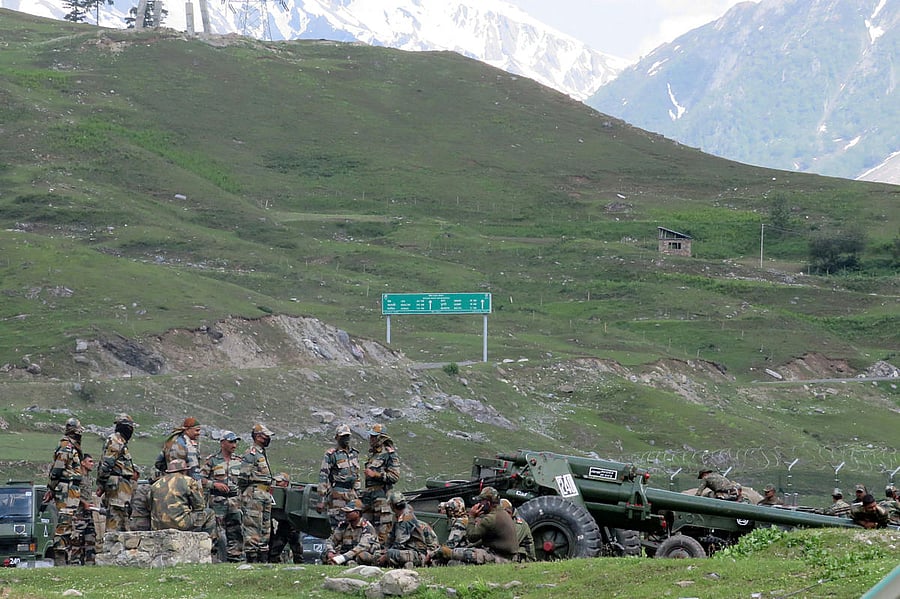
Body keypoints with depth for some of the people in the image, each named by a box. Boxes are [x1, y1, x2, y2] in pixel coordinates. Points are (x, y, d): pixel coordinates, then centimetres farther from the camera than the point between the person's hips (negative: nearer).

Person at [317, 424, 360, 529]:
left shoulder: (354, 454, 16)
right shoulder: (331, 455, -5)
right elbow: (323, 478, -8)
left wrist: (357, 493, 20)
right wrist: (321, 500, -13)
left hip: (351, 493, 6)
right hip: (337, 494, -6)